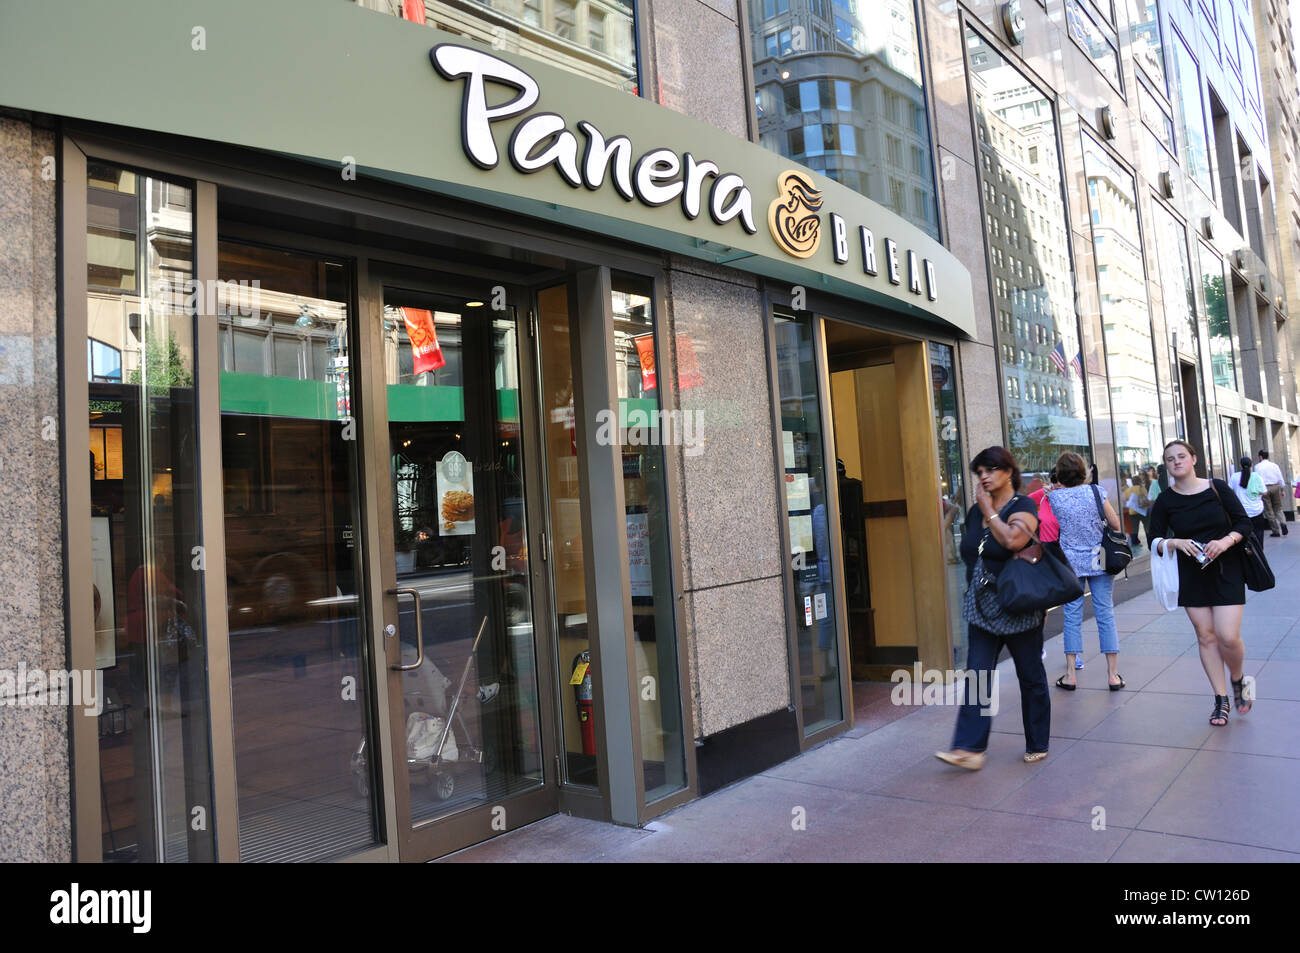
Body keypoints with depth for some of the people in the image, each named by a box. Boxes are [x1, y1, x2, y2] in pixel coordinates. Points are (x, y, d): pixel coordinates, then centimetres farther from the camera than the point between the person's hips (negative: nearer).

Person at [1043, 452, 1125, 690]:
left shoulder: (1053, 497, -6)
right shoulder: (1096, 491, -5)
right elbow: (1115, 524, -2)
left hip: (1070, 563, 0)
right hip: (1099, 561, 0)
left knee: (1072, 617, 5)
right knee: (1105, 615, 5)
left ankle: (1070, 675, 8)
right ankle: (1113, 674, 8)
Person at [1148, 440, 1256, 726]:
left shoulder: (1217, 488, -2)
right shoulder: (1165, 501, 0)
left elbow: (1244, 524, 0)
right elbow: (1155, 541, 2)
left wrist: (1226, 541, -18)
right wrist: (1175, 542, -18)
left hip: (1226, 570, -1)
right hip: (1191, 575, 2)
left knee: (1228, 636, -10)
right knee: (1206, 636, 4)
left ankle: (1238, 680, 22)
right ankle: (1221, 699, 16)